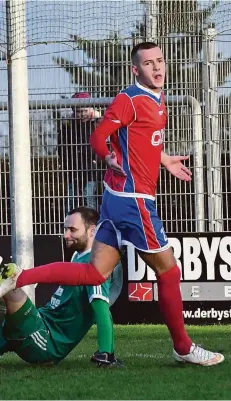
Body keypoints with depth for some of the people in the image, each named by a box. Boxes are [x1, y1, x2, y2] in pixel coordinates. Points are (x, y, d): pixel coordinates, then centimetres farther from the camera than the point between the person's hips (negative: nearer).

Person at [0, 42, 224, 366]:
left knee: (95, 272, 6)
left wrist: (164, 159, 33)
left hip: (119, 197, 9)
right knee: (168, 270, 2)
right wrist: (110, 159, -27)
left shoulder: (157, 100, 14)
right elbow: (98, 137, -15)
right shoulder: (129, 100, -13)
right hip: (133, 199, -9)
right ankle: (183, 348, 15)